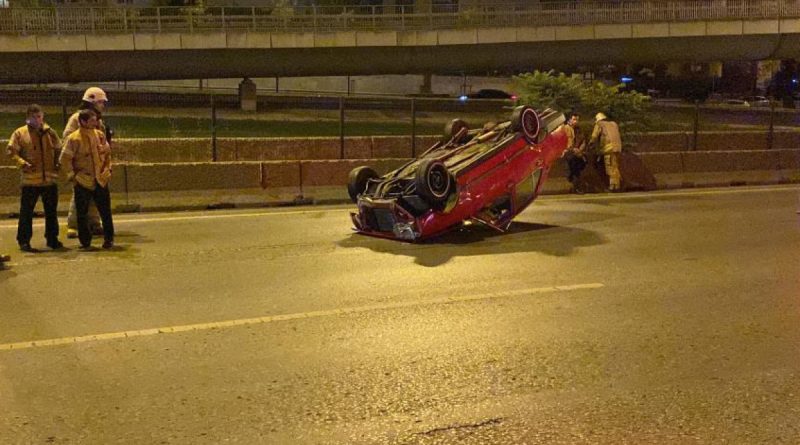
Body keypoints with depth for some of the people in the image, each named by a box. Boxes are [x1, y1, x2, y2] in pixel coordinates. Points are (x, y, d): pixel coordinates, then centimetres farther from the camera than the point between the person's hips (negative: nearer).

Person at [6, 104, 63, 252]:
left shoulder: (50, 133, 8)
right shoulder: (20, 133, -1)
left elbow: (59, 150, 17)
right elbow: (11, 151, -4)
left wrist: (58, 164, 3)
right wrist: (23, 163, -16)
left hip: (50, 179, 3)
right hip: (29, 180, -3)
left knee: (51, 212, 11)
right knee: (26, 212, 0)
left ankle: (52, 239, 23)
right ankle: (23, 241, 8)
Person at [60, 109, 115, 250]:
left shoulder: (100, 135, 5)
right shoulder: (73, 139, -9)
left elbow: (107, 153, 15)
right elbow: (65, 159, -7)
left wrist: (107, 169, 6)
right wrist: (72, 175, -9)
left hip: (101, 180, 3)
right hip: (82, 182, -3)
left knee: (106, 211, 5)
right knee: (82, 213, 5)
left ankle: (109, 239, 14)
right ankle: (85, 241, 16)